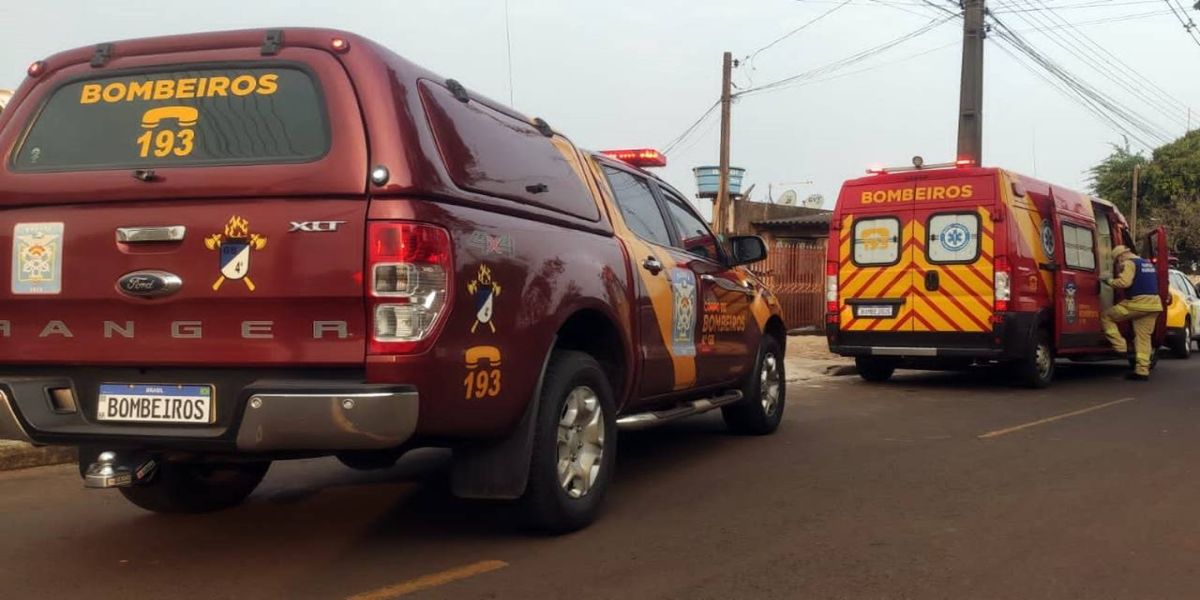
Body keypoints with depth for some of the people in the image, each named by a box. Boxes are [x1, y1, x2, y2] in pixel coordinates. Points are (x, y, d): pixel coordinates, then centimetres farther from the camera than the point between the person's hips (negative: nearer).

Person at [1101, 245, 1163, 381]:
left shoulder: (1129, 263, -5)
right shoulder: (1148, 264, 24)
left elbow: (1124, 282, -18)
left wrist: (1110, 281, -4)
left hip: (1138, 302, -8)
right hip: (1153, 303, 8)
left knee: (1107, 317, 5)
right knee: (1144, 337, 7)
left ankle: (1121, 348, -3)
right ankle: (1142, 370, 3)